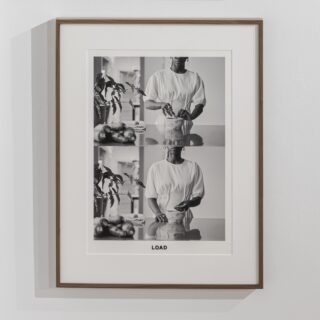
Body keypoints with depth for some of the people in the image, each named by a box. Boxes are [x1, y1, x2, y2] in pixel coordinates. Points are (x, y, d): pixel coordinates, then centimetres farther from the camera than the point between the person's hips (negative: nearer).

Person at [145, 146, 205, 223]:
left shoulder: (193, 167, 7)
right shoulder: (155, 168, 7)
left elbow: (198, 197, 6)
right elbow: (150, 197, 5)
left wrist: (189, 203, -16)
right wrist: (158, 213, -15)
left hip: (184, 219, 0)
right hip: (163, 220, 0)